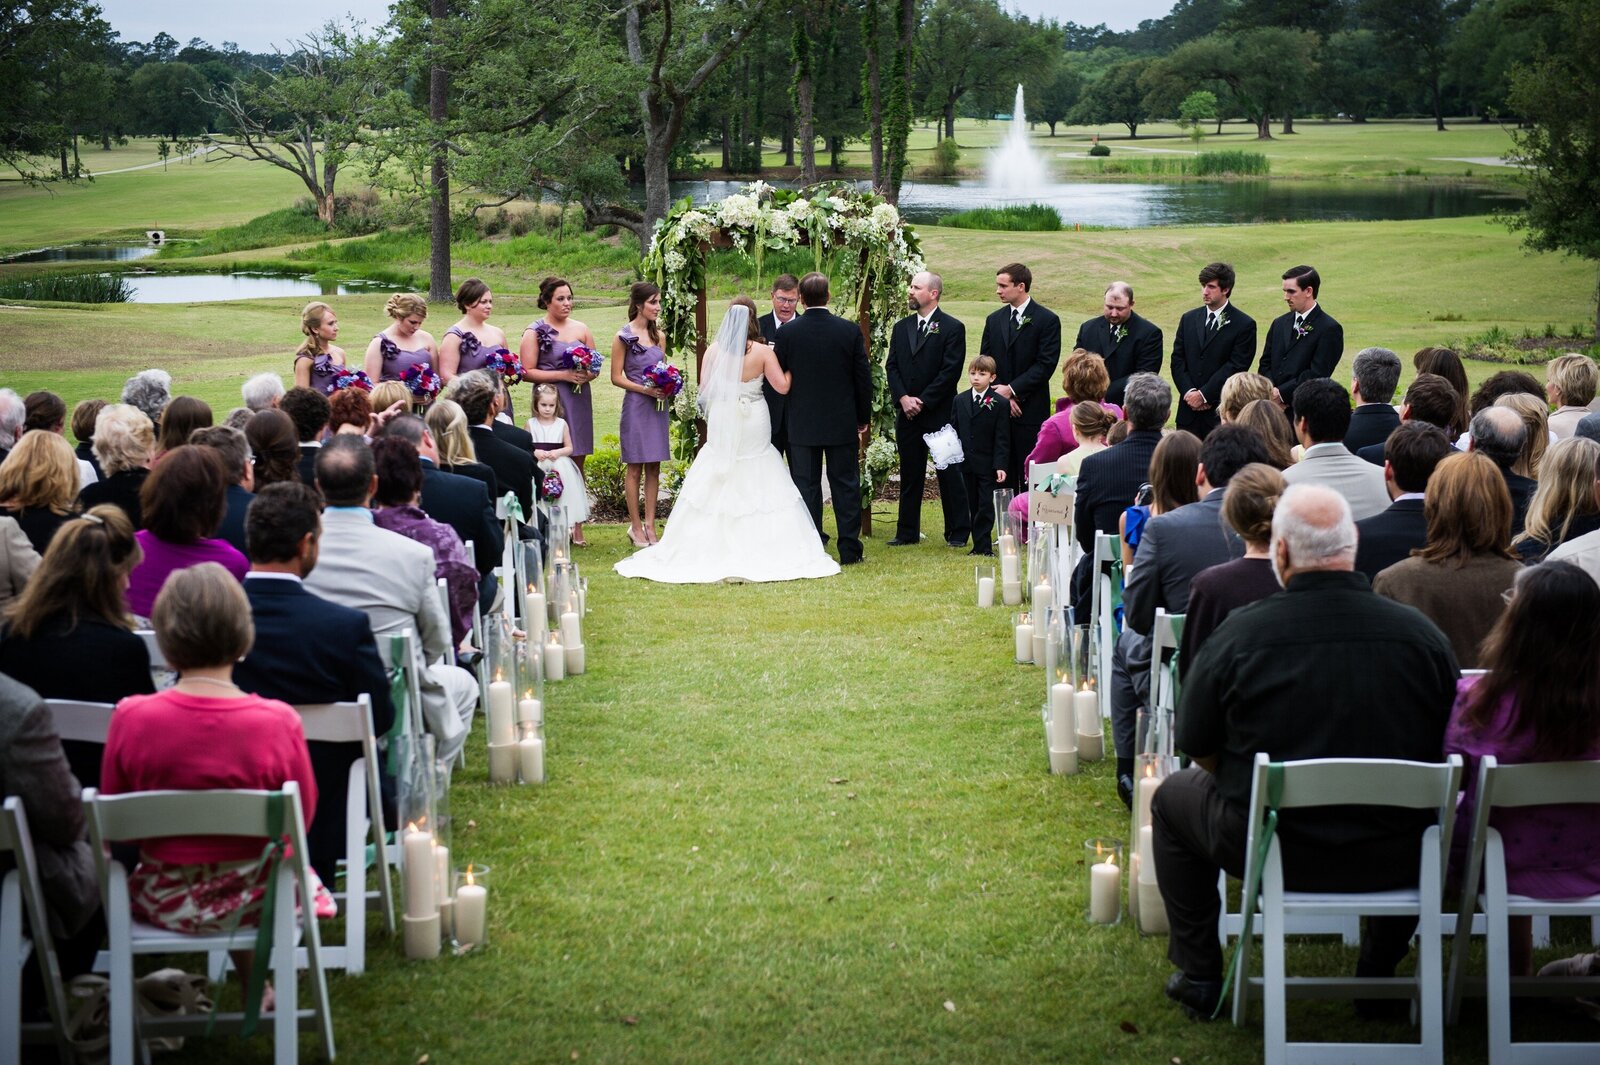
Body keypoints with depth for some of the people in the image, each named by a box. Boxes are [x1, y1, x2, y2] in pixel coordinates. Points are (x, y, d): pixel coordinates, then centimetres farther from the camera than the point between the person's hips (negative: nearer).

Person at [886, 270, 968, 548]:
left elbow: (950, 371, -10)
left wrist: (922, 401, -13)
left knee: (949, 473, -1)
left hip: (939, 413, -5)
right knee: (910, 474, 10)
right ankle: (907, 532, 16)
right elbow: (891, 366, 9)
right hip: (907, 413, 5)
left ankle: (958, 532, 6)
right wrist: (903, 398, -7)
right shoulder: (901, 328, 13)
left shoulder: (952, 328, -4)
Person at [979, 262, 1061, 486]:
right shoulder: (994, 320, 13)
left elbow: (1046, 364, -9)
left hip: (1031, 411, -5)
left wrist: (1012, 389, -12)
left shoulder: (1047, 320, -3)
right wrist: (1001, 396, -4)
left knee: (1029, 476, -4)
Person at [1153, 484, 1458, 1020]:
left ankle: (1199, 977, 29)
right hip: (1394, 862, 2)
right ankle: (1378, 978, 39)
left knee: (1173, 796, 28)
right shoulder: (1423, 634, -9)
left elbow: (1197, 749, -1)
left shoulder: (1238, 634, -14)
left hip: (1274, 853, -2)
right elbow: (1442, 752, 5)